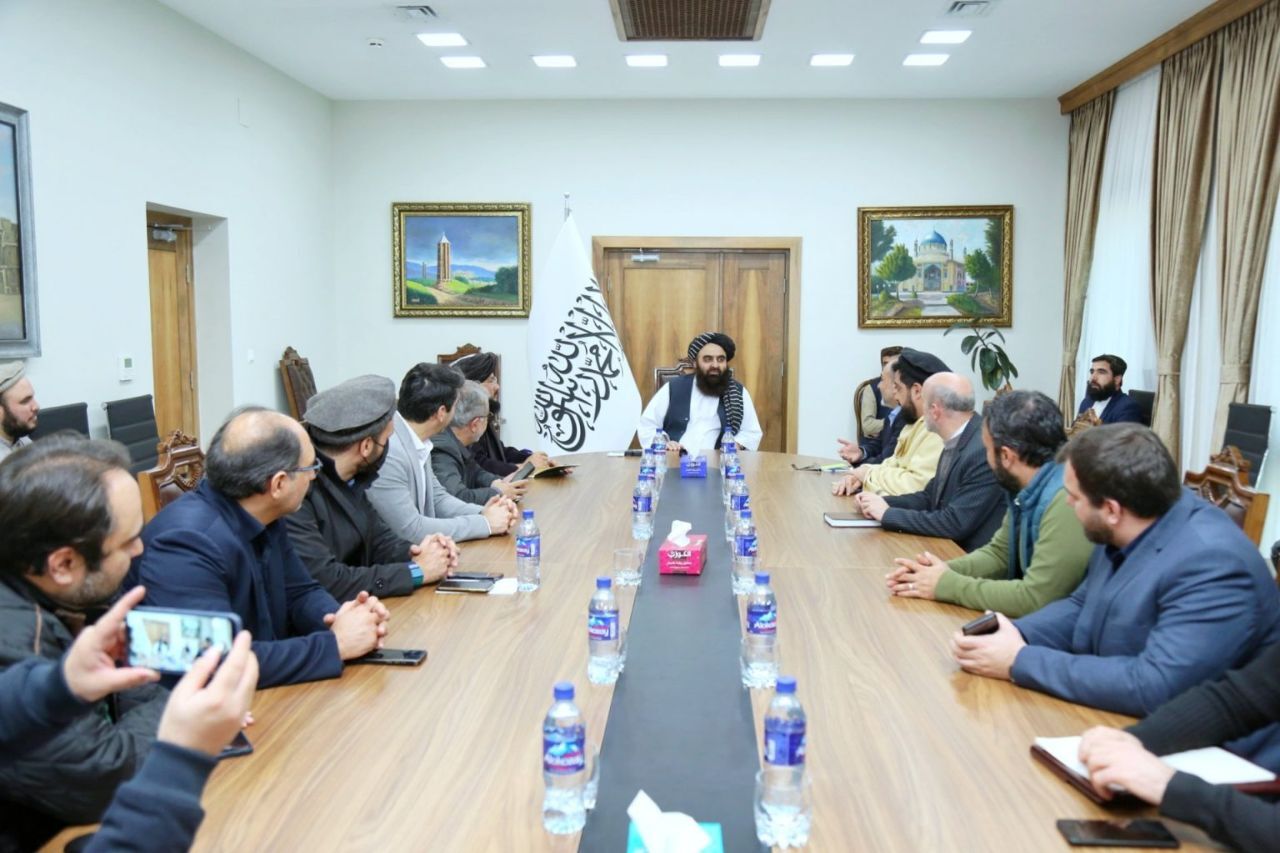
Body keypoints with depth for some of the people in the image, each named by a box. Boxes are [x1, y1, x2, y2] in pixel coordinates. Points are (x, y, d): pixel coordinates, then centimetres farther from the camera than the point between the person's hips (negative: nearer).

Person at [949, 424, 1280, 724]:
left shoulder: (1212, 566, -28)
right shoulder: (1125, 531, -3)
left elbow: (1154, 688, -34)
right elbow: (1081, 607, 11)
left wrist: (1020, 661, -26)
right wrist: (1012, 636, -9)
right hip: (1112, 716, 7)